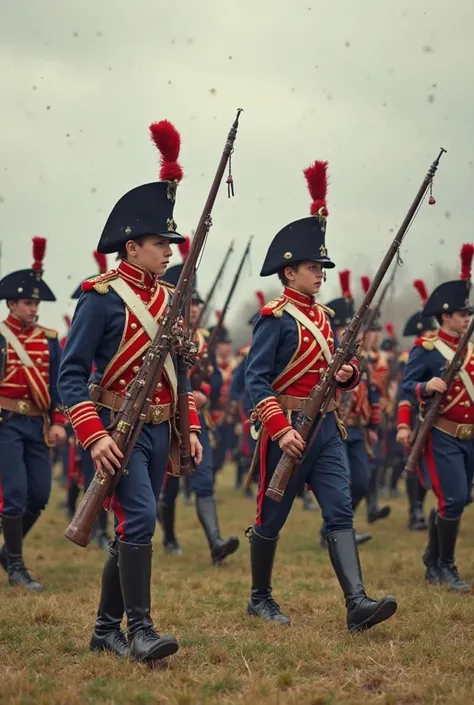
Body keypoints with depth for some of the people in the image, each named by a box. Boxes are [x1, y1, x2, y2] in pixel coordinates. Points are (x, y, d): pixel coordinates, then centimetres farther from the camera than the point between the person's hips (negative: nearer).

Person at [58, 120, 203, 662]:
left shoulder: (167, 298, 12)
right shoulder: (101, 297, -10)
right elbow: (71, 374, -12)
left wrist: (190, 428, 13)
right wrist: (93, 436, -21)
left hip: (159, 430, 7)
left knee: (132, 529, 10)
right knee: (139, 515, -20)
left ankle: (107, 629, 20)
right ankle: (139, 629, -15)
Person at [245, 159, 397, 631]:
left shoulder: (321, 316, 13)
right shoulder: (276, 317, -11)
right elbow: (255, 379, -17)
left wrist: (347, 374, -3)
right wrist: (281, 429, -25)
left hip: (325, 428, 7)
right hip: (288, 429, -7)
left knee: (340, 511, -4)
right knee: (271, 518, 6)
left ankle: (357, 603, -11)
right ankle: (260, 599, 21)